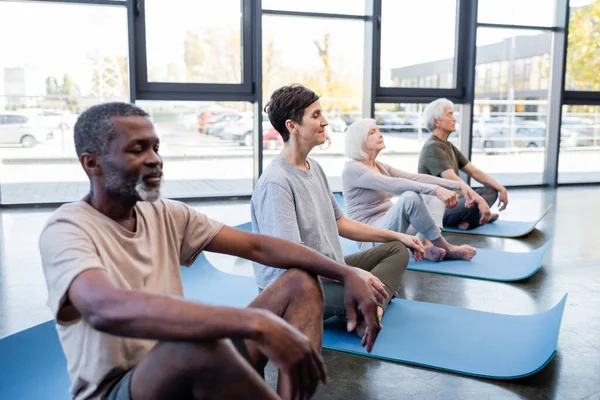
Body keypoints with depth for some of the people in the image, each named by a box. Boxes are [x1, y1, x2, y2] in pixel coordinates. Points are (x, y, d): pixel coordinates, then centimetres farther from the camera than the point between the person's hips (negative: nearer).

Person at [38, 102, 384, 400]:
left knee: (301, 282, -2)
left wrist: (345, 273, -11)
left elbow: (257, 246, 1)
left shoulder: (166, 215, 4)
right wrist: (256, 324, -45)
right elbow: (108, 309, -37)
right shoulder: (67, 231, -16)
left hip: (184, 368, 7)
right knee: (201, 345, -40)